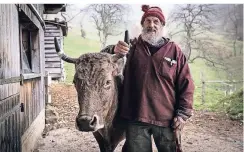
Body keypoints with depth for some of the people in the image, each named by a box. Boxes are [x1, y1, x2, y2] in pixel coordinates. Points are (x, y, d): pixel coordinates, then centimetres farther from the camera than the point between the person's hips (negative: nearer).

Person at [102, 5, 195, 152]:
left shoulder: (174, 50, 3)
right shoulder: (132, 47, 5)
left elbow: (186, 84, 3)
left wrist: (183, 114, -4)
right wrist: (114, 50, -18)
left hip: (167, 120, 0)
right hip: (136, 119, 1)